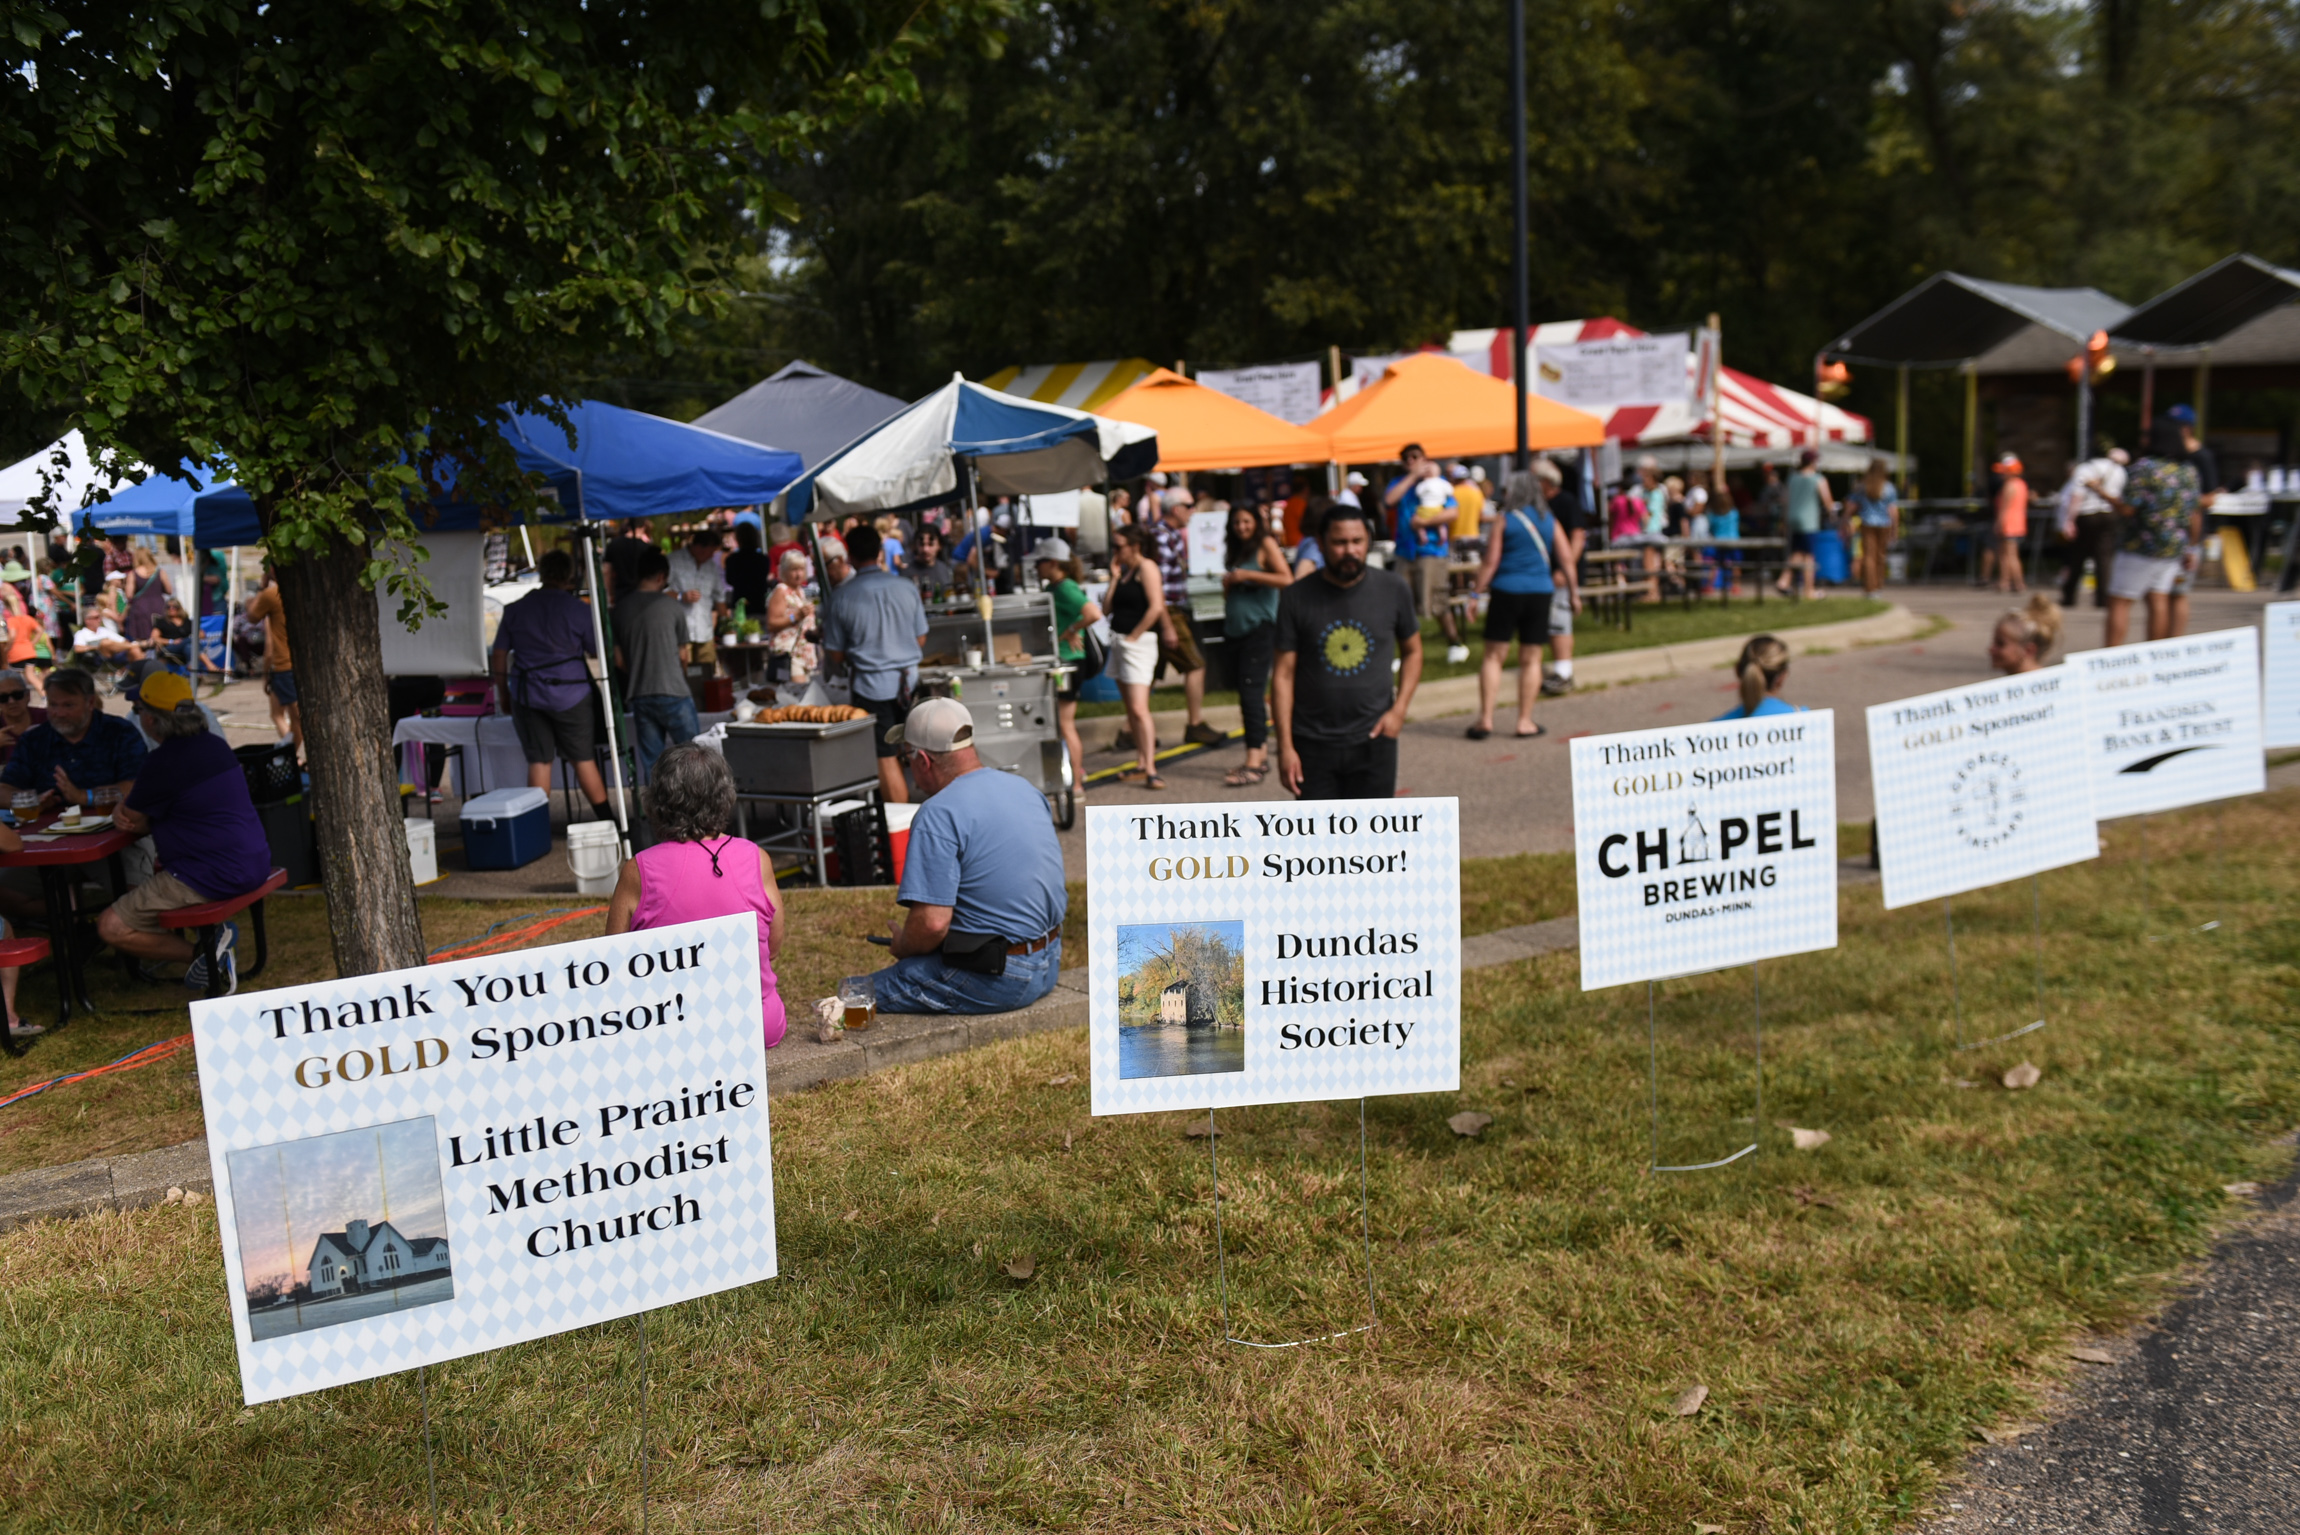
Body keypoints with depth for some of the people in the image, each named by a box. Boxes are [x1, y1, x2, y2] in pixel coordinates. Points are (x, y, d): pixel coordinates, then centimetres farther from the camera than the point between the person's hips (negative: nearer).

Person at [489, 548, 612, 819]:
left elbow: (499, 654, 7)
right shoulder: (578, 610, -6)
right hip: (570, 693, -2)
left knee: (538, 760, 6)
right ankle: (606, 818, 13)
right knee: (584, 758, 7)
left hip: (527, 695, 2)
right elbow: (599, 650, 0)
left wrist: (503, 690, 18)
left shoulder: (515, 610, 4)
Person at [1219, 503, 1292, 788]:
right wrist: (1227, 583, 7)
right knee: (1248, 693, 10)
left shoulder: (1266, 544, -4)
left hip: (1260, 627, -8)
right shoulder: (1234, 549, 18)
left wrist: (1248, 575, -17)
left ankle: (1254, 764, -18)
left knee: (1251, 691, -15)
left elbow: (1286, 579, -16)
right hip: (1236, 628, 8)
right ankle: (1262, 755, 17)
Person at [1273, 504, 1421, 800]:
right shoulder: (1297, 598, -4)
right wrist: (1285, 745, -8)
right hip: (1313, 742, 0)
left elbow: (1412, 651, 13)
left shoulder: (1393, 590, 0)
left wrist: (1399, 709, -2)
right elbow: (1284, 675, -3)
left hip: (1373, 739, 1)